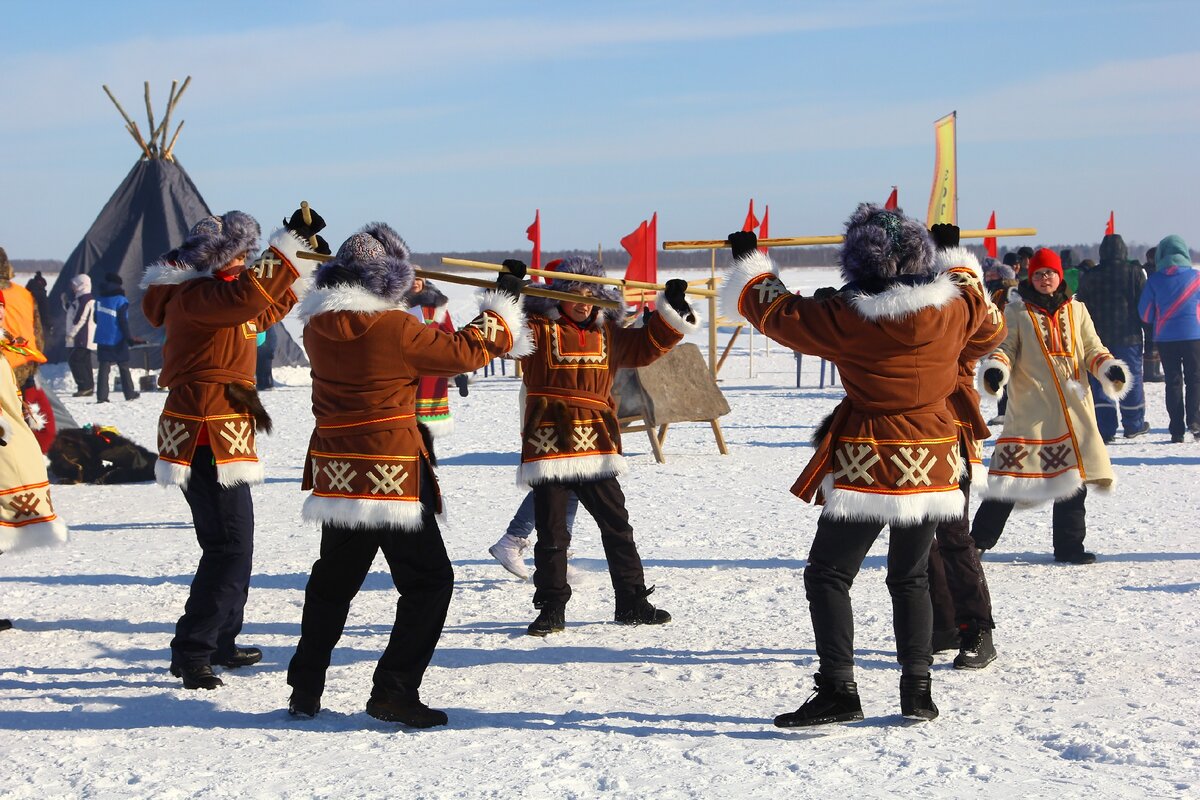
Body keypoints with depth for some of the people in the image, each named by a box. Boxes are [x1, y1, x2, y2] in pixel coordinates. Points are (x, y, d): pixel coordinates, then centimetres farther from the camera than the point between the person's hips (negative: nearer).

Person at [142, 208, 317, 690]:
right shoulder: (193, 296, -14)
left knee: (232, 545, 19)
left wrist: (304, 263, 29)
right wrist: (290, 243, -30)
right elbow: (247, 296, -34)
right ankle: (191, 653, -12)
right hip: (206, 437, -11)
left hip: (221, 438, 11)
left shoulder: (209, 293, 17)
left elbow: (264, 311, 33)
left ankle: (219, 644, 29)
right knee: (229, 547, -14)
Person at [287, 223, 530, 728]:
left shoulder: (319, 326, 2)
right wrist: (502, 304, 8)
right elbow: (466, 350, -6)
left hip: (336, 476, 7)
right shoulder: (396, 329, -16)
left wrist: (399, 297, 36)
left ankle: (305, 690, 24)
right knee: (428, 581, 4)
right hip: (391, 476, -7)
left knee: (333, 582, 21)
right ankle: (394, 690, -1)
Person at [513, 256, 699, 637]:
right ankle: (551, 608, 12)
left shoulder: (606, 333, 14)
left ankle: (632, 602, 19)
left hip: (596, 448, 5)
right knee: (551, 532, 1)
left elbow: (645, 345, 22)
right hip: (549, 445, -4)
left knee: (617, 527, 9)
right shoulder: (539, 330, -2)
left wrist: (671, 312, 10)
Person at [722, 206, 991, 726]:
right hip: (933, 468, 5)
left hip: (868, 467, -5)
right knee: (911, 578, 17)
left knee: (828, 575, 4)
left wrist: (748, 260, 16)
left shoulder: (845, 318, -14)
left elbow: (776, 311, -1)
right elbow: (975, 296, 23)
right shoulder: (954, 309, -2)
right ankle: (918, 692, 15)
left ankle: (838, 689, -3)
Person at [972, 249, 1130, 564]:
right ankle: (979, 540, 5)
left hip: (1073, 408, 3)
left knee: (1073, 478, 4)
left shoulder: (1076, 311, 14)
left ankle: (1069, 546, 14)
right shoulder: (1016, 312, 6)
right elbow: (1005, 347, 2)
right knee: (1010, 478, -6)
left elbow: (1092, 351, 13)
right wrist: (994, 369, -19)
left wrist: (1110, 368, -7)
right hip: (1029, 406, -3)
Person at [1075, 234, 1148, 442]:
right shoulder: (1135, 272, -1)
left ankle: (1105, 430, -3)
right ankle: (1133, 425, 21)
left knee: (1099, 382, 3)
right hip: (1128, 337, 0)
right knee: (1131, 379, 12)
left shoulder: (1089, 276, 2)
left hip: (1098, 338, 1)